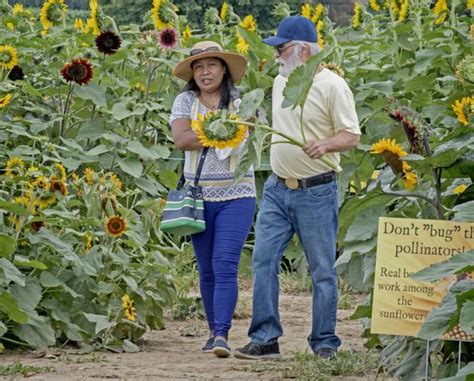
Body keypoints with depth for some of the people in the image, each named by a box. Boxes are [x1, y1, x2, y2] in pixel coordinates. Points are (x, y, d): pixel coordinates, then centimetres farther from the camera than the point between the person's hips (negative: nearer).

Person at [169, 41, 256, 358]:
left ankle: (223, 334, -19)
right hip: (199, 196, 2)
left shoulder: (241, 103, 4)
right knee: (207, 271, 9)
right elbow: (181, 139, -11)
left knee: (225, 266, -14)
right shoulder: (185, 102, 4)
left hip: (236, 196, -2)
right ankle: (214, 331, 22)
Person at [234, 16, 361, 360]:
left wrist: (325, 144, -29)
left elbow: (351, 135, -13)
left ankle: (325, 343, 9)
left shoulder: (332, 86, -10)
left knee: (322, 270, 1)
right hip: (277, 190, 6)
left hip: (316, 193, -6)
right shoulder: (280, 82, 11)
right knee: (263, 261, -2)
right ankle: (265, 340, 1)